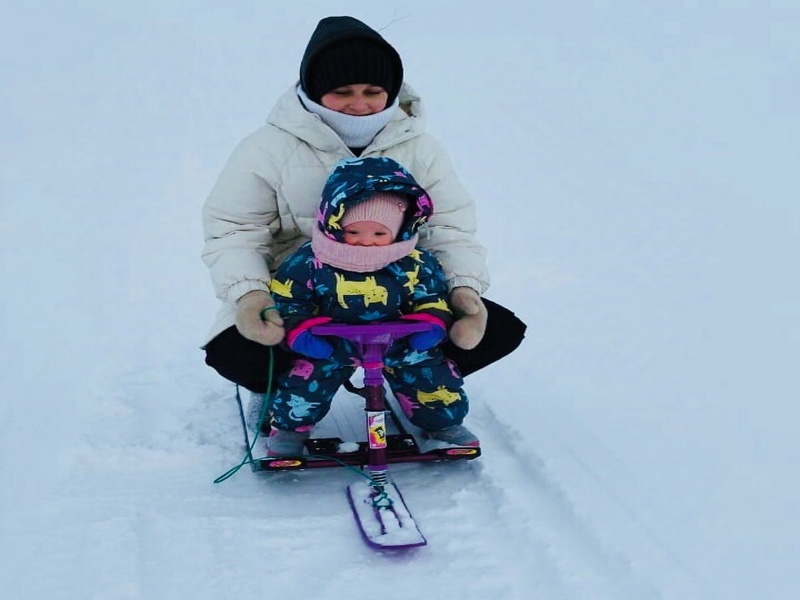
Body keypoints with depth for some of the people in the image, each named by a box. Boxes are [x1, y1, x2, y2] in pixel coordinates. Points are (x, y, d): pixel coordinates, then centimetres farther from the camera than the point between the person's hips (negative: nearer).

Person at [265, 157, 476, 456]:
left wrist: (431, 323, -18)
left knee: (434, 377, 0)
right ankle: (290, 426, 18)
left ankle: (444, 423, 31)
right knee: (303, 383, -14)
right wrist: (299, 331, -22)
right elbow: (286, 300, -7)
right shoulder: (308, 263, -16)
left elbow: (432, 296, 1)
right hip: (329, 347, -1)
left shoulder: (415, 265, -13)